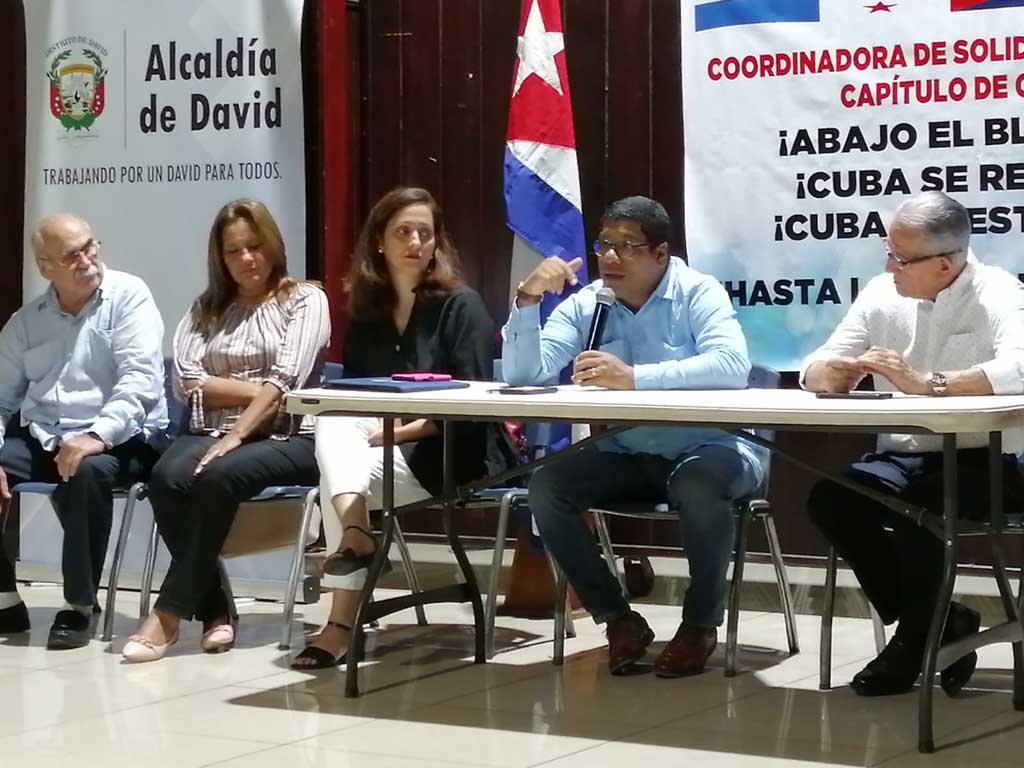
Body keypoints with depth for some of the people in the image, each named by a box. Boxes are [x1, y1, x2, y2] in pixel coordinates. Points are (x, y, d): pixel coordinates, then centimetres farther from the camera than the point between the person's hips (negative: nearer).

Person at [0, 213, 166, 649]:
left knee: (86, 472, -37)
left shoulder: (128, 296, -3)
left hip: (119, 439, -5)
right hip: (41, 438, 5)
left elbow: (139, 380, -15)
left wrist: (96, 436, -29)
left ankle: (81, 605, -20)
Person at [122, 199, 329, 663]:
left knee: (217, 477, -35)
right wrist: (257, 390, -7)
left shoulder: (305, 299, 6)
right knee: (168, 478, -30)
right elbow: (186, 382, 4)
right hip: (211, 433, 4)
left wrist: (236, 436, -19)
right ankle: (214, 609, -19)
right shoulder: (206, 308, 19)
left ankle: (170, 612, -26)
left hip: (286, 438, -4)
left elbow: (285, 381, -8)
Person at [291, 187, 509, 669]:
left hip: (452, 452, -5)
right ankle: (356, 537, -45)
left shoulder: (460, 304, -4)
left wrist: (400, 431, -18)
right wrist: (373, 429, -11)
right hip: (379, 444, 5)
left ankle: (340, 626, -29)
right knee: (333, 422, -28)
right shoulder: (365, 310, 13)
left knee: (336, 484, -28)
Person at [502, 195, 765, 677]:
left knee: (698, 487, -37)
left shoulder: (698, 294, -9)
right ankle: (618, 619, -2)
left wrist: (633, 377, -37)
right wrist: (527, 300, -20)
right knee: (545, 488, -18)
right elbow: (524, 376, -6)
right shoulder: (584, 305, 3)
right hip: (626, 457, 5)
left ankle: (701, 623, -10)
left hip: (706, 448, -4)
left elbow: (732, 366, -30)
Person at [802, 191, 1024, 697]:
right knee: (829, 499, -19)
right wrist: (827, 372, -17)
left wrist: (927, 383, -37)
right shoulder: (883, 294, 6)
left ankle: (918, 634, -5)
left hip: (983, 463, -6)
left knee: (912, 503, -33)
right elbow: (814, 371, 8)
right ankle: (940, 624, -3)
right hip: (904, 457, 6)